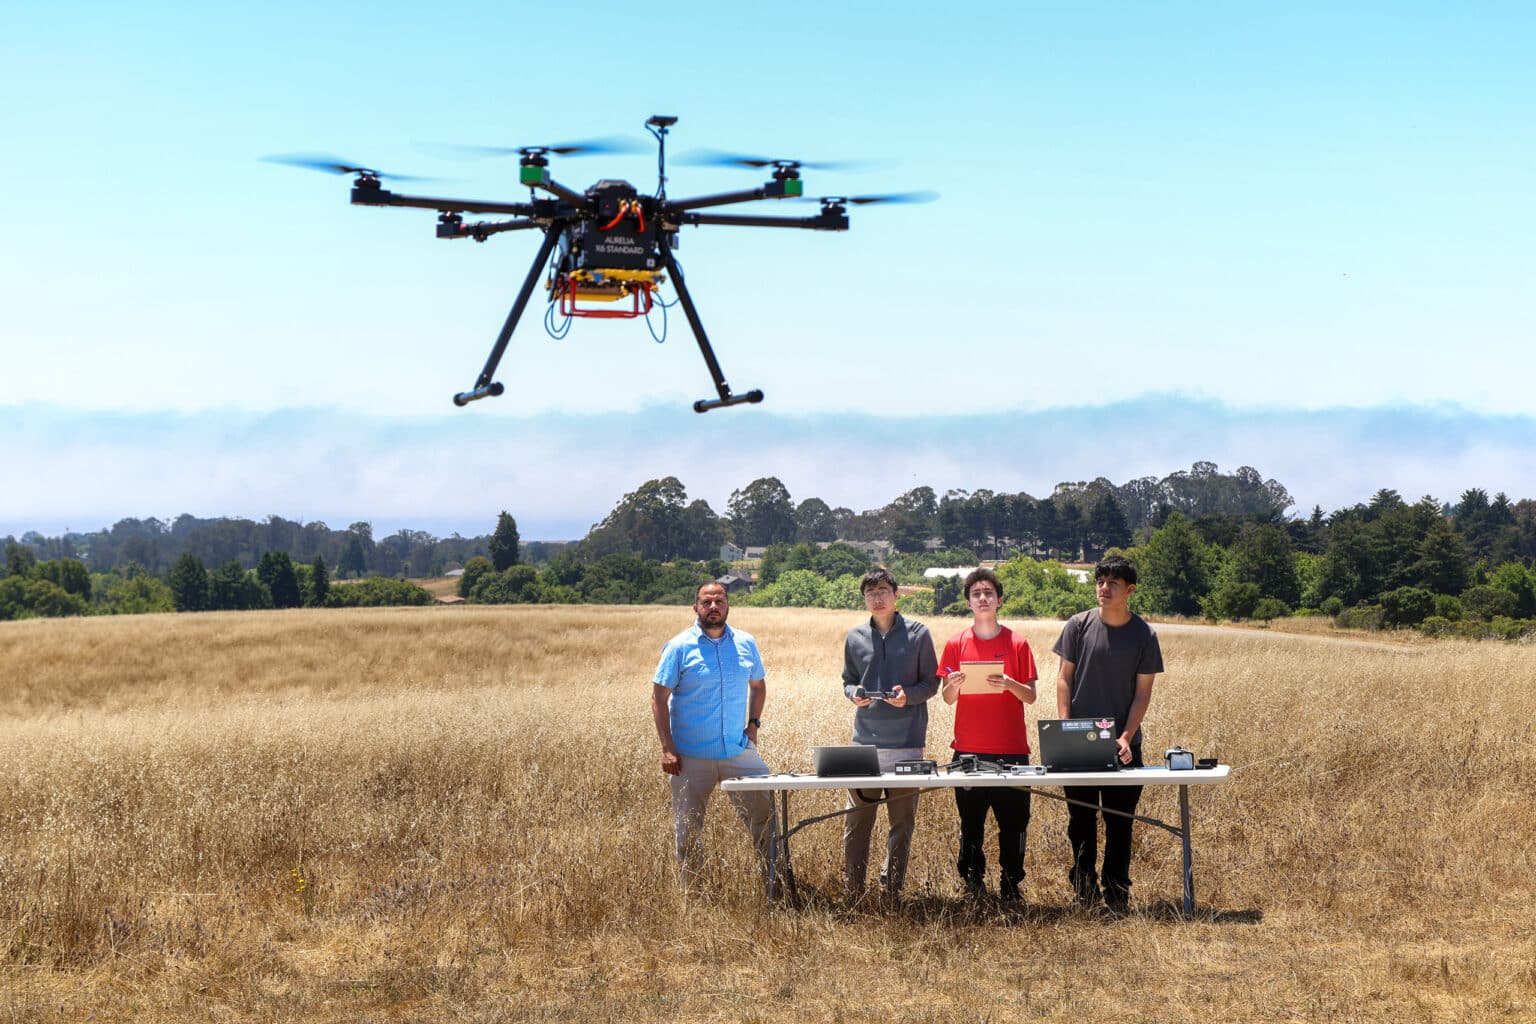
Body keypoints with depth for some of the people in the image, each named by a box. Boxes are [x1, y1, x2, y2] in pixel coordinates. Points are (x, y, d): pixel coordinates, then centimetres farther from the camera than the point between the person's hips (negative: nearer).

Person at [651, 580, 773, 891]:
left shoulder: (746, 644, 6)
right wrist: (667, 749, -12)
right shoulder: (680, 647, -5)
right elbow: (658, 698, -5)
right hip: (692, 757, -2)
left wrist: (754, 723, 6)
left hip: (739, 751, 3)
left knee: (766, 818, -1)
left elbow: (758, 685, 22)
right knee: (688, 831, 4)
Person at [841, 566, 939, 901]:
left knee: (902, 820, 3)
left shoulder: (918, 634, 2)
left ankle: (891, 890, 10)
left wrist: (908, 695, -15)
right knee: (857, 820, 1)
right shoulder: (855, 638, 9)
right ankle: (852, 892, 9)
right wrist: (854, 694, -7)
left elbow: (931, 683, 5)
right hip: (865, 739, 2)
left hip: (906, 742, -1)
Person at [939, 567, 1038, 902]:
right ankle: (972, 880, 15)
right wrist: (953, 685, -16)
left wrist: (1009, 685, -18)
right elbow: (948, 698, 6)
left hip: (1010, 748, -1)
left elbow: (1030, 696, 2)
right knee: (970, 821, 5)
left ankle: (1010, 882, 10)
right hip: (969, 748, 1)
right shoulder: (956, 644, 5)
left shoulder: (1017, 643, 3)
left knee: (1013, 820, 0)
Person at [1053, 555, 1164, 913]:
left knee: (1119, 821, 3)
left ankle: (1116, 890, 12)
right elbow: (1064, 678, 3)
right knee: (1081, 819, 6)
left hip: (1123, 746, -1)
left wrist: (1126, 737, -11)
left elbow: (1143, 692, -1)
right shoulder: (1079, 625, 0)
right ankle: (1084, 887, 16)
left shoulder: (1144, 635, -2)